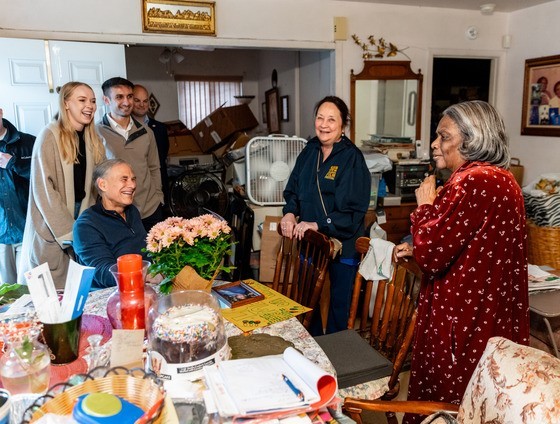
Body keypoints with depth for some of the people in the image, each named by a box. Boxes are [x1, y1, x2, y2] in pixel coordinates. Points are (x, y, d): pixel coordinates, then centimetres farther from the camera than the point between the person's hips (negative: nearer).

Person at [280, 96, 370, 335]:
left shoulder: (352, 158, -14)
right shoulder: (309, 152, 4)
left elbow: (354, 210, -19)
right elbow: (293, 190, 11)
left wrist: (318, 225, -25)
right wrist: (290, 213, -8)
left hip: (342, 244, -5)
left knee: (339, 303, 12)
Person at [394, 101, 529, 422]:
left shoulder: (475, 181, -22)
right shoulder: (499, 178, 11)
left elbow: (431, 254, -23)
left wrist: (426, 205, -9)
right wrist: (418, 248, 11)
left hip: (462, 320, -10)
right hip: (488, 314, 10)